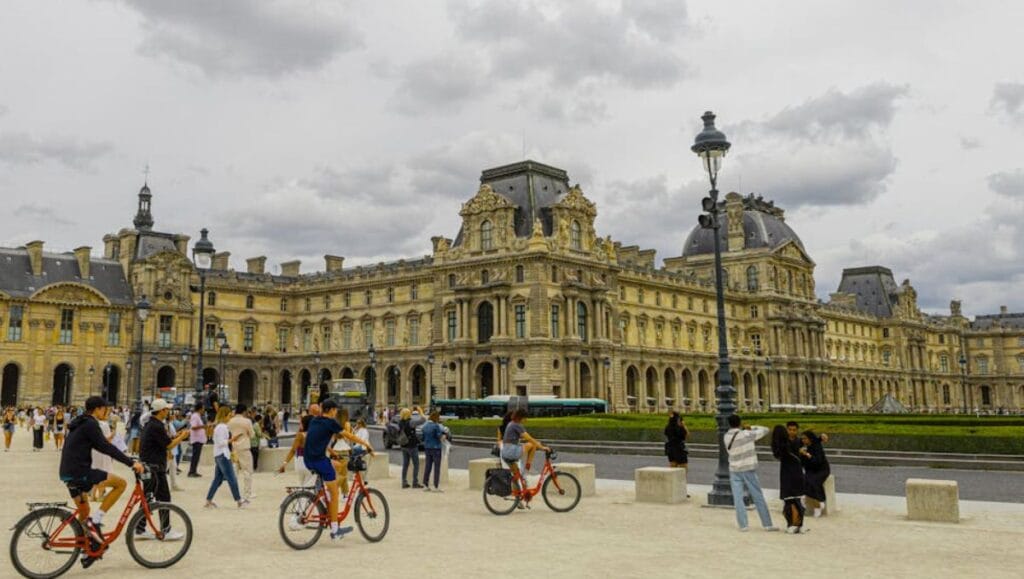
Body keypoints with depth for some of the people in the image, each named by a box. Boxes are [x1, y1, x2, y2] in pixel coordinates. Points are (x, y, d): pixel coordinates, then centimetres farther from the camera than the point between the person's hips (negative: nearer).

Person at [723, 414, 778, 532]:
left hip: (734, 470, 3)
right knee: (758, 498, 6)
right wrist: (751, 428, 7)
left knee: (738, 498, 4)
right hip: (748, 469, -3)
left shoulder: (727, 437, -1)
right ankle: (767, 524, 11)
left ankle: (743, 525, -1)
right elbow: (765, 430, -6)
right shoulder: (746, 434, -14)